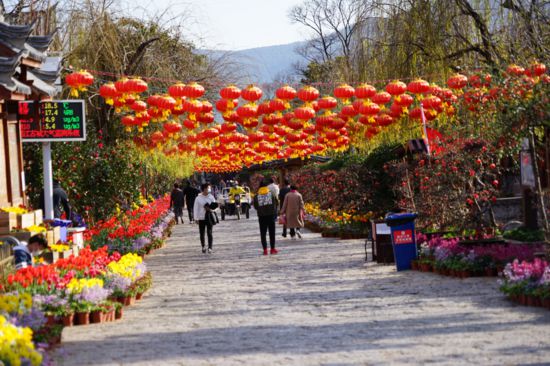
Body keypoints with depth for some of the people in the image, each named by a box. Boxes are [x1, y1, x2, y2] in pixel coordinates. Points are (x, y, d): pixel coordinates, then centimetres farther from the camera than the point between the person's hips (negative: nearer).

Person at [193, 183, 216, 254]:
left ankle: (210, 247, -1)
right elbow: (195, 208, -1)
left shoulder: (211, 197, 3)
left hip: (209, 217, 0)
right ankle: (203, 246, 24)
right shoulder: (198, 198, -2)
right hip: (201, 218, 0)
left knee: (209, 233, -4)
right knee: (202, 233, 7)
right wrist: (196, 218, -6)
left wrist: (211, 209, -12)